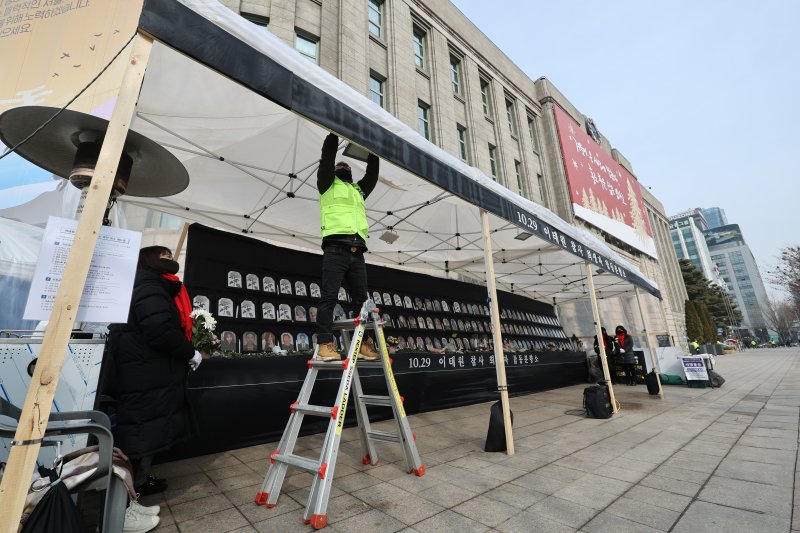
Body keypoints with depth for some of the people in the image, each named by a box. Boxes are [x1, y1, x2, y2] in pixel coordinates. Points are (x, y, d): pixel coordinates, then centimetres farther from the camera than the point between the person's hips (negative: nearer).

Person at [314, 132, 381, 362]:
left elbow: (372, 173, 30)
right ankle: (325, 345, -11)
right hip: (336, 248, -5)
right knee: (329, 297, -12)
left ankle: (364, 344, 7)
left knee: (361, 299, 2)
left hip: (357, 252, 5)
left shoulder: (358, 190, 32)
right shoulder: (328, 185, 18)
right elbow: (327, 156, 8)